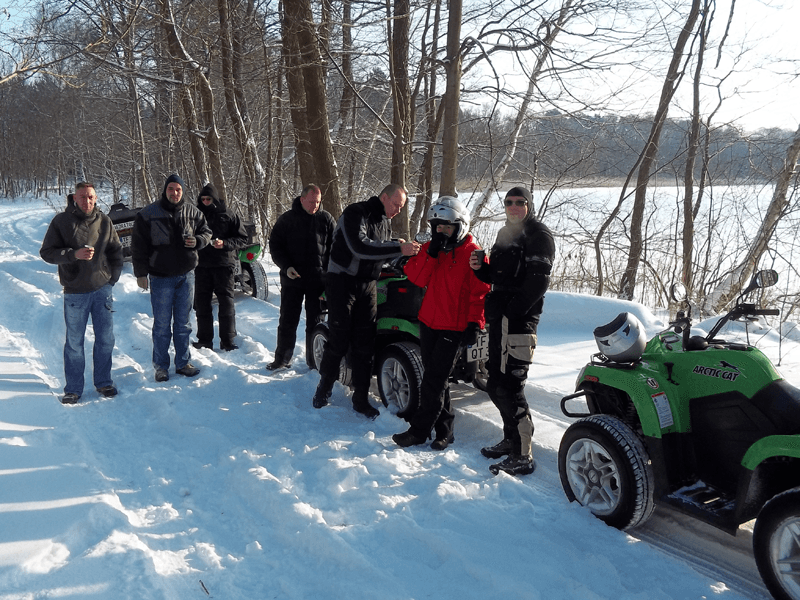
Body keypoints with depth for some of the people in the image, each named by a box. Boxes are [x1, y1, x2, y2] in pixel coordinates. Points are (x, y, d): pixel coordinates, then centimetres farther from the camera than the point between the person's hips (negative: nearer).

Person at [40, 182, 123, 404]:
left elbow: (116, 251, 13)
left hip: (102, 289, 2)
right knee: (74, 342, 6)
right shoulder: (61, 221, -4)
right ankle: (73, 388, 17)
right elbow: (47, 252, -5)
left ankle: (103, 382, 23)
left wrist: (113, 277, 5)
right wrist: (73, 254, -20)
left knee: (105, 338, 8)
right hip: (75, 292, -2)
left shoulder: (104, 221, 3)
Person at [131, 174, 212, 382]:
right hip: (160, 277, -3)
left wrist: (197, 241, -8)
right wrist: (140, 273, -5)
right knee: (162, 325, 2)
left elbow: (206, 232, 15)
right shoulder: (148, 214, -4)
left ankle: (183, 363, 22)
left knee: (183, 323, 11)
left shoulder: (192, 212, 4)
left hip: (186, 275, 3)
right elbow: (138, 246, -1)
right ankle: (161, 366, 14)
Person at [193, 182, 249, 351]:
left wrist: (225, 243, -15)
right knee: (201, 303, 6)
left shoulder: (228, 215, 1)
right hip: (202, 265, 4)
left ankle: (228, 340, 6)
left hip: (224, 264, -3)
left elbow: (243, 238, 0)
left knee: (226, 302, -1)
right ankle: (204, 339, 15)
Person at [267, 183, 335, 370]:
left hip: (318, 279, 0)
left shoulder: (326, 219, 5)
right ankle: (282, 358, 17)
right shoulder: (286, 219, 3)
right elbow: (275, 245, 5)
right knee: (287, 321, 5)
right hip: (292, 278, 0)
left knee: (315, 321, 7)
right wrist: (286, 267, -9)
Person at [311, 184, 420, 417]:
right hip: (342, 281, -6)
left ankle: (361, 399, 10)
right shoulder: (355, 213, -14)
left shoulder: (386, 222, 11)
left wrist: (400, 247, -4)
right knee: (339, 338, -4)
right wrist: (398, 248, -32)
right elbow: (360, 247, -29)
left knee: (365, 342, 3)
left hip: (368, 284, 7)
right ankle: (324, 387, 17)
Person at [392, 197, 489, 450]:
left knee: (435, 379, -7)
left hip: (454, 326, -6)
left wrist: (474, 324, -15)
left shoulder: (472, 252, -7)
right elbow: (416, 278, -2)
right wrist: (431, 253, -13)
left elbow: (480, 292, -9)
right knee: (436, 377, 11)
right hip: (429, 322, 6)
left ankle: (419, 429, 0)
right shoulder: (431, 248, 10)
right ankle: (444, 428, 22)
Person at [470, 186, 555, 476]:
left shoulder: (538, 234, -5)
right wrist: (480, 268, 6)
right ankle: (511, 439, 30)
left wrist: (513, 311, -21)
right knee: (496, 385, 15)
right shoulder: (506, 233, 22)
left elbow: (538, 280, -16)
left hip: (519, 319, -9)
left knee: (508, 387, -12)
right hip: (499, 318, 9)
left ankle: (523, 456, -6)